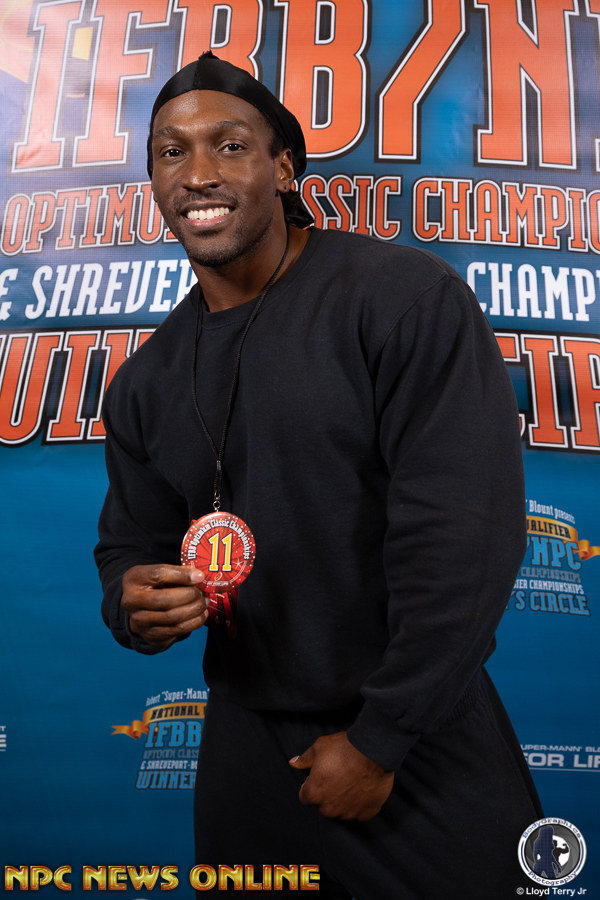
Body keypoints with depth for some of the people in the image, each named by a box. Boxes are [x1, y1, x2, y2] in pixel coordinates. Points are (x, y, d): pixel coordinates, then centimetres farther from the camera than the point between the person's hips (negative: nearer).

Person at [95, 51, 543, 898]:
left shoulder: (405, 297, -14)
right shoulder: (145, 382, 3)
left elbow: (461, 534, -19)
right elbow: (128, 544, 11)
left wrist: (381, 738, -14)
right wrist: (135, 605, -14)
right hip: (247, 739, 5)